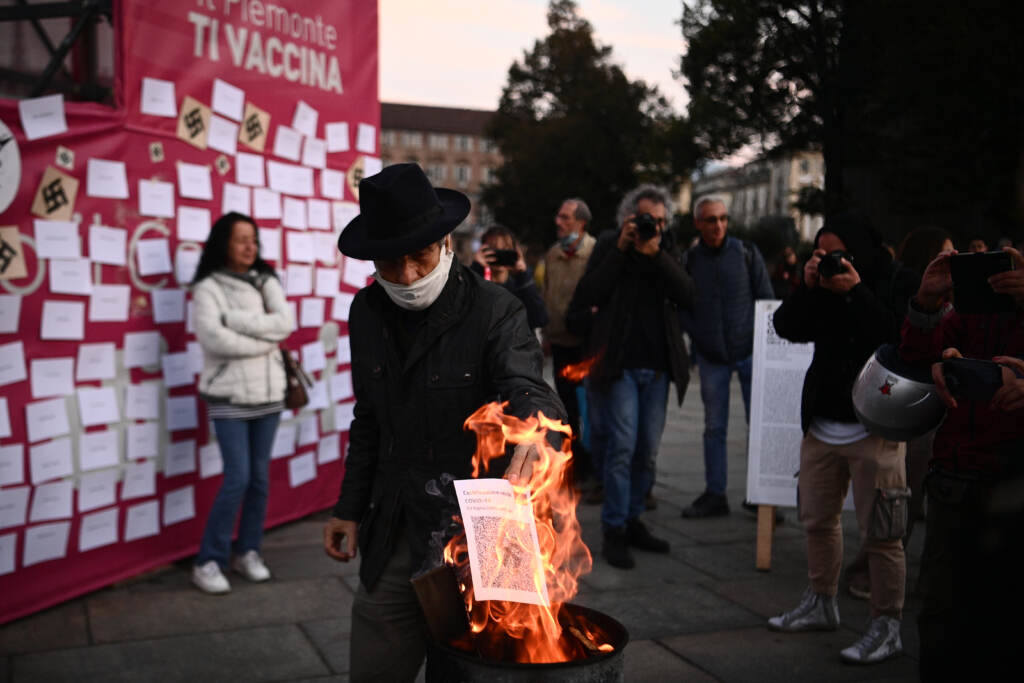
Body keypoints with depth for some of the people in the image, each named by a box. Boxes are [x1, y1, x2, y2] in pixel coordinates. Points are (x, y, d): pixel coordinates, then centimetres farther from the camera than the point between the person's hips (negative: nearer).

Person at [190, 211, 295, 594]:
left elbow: (286, 322, -7)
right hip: (229, 397, -5)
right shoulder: (208, 287, -6)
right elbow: (213, 338, -20)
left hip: (269, 393, 5)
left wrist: (235, 319, -15)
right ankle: (208, 562, 5)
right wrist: (265, 339, -11)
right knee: (237, 479, -8)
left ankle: (247, 552, 24)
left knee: (260, 477, 10)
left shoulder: (266, 281, 8)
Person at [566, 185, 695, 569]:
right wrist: (620, 250, -13)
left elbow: (686, 296, -4)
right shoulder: (608, 247, 4)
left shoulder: (669, 253, 13)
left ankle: (632, 520, 22)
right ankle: (614, 531, 0)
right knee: (622, 446, -10)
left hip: (657, 367, 4)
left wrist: (656, 256, -14)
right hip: (618, 365, -4)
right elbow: (588, 296, -10)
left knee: (647, 451, 8)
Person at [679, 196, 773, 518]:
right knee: (714, 428, 7)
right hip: (711, 356, 2)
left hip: (749, 350, -1)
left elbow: (766, 298, 4)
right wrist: (697, 337, -5)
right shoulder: (688, 260, 4)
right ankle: (714, 494, 16)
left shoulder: (746, 252, 1)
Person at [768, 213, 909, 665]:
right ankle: (821, 603, 34)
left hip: (874, 429, -7)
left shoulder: (892, 285, -6)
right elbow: (786, 327, 3)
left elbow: (900, 338, -21)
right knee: (818, 520, 17)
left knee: (879, 534, -5)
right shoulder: (824, 288, 11)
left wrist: (855, 293, -22)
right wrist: (807, 287, -10)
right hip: (823, 426, 7)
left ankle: (887, 625, 8)